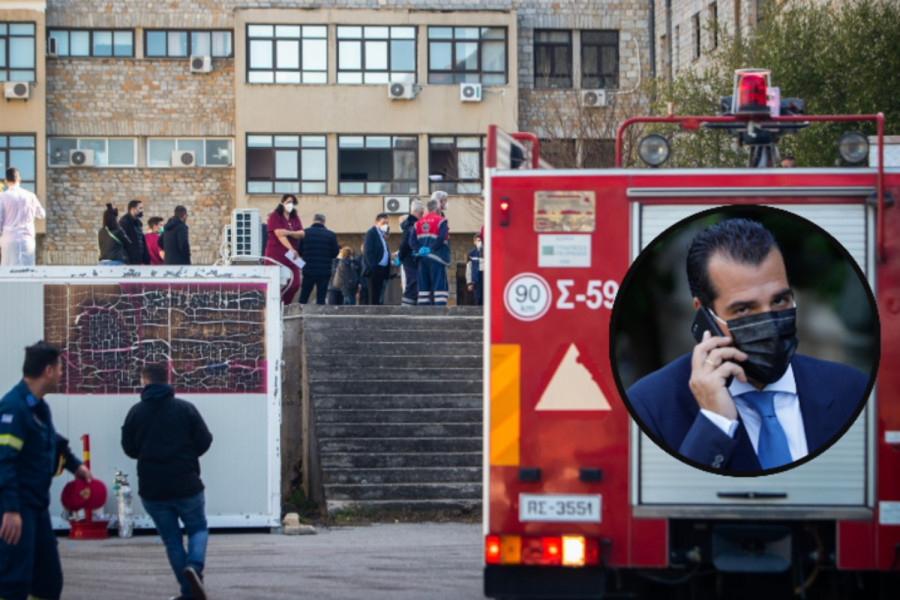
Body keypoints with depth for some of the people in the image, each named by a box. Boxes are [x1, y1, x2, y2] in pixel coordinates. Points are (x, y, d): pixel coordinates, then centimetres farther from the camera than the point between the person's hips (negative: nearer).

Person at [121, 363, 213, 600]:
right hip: (187, 486, -1)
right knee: (198, 529, 16)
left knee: (172, 540, 13)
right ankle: (194, 565, -14)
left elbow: (129, 449, 5)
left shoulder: (136, 412, -1)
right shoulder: (185, 408, -4)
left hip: (152, 489, 1)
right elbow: (204, 442, -2)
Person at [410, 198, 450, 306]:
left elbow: (412, 240, 4)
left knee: (424, 286, 9)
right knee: (440, 285, -6)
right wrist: (431, 249, -10)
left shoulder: (418, 223, 13)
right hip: (436, 258, -6)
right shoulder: (440, 221, -5)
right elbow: (441, 239, -18)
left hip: (422, 258, 6)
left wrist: (419, 250, -3)